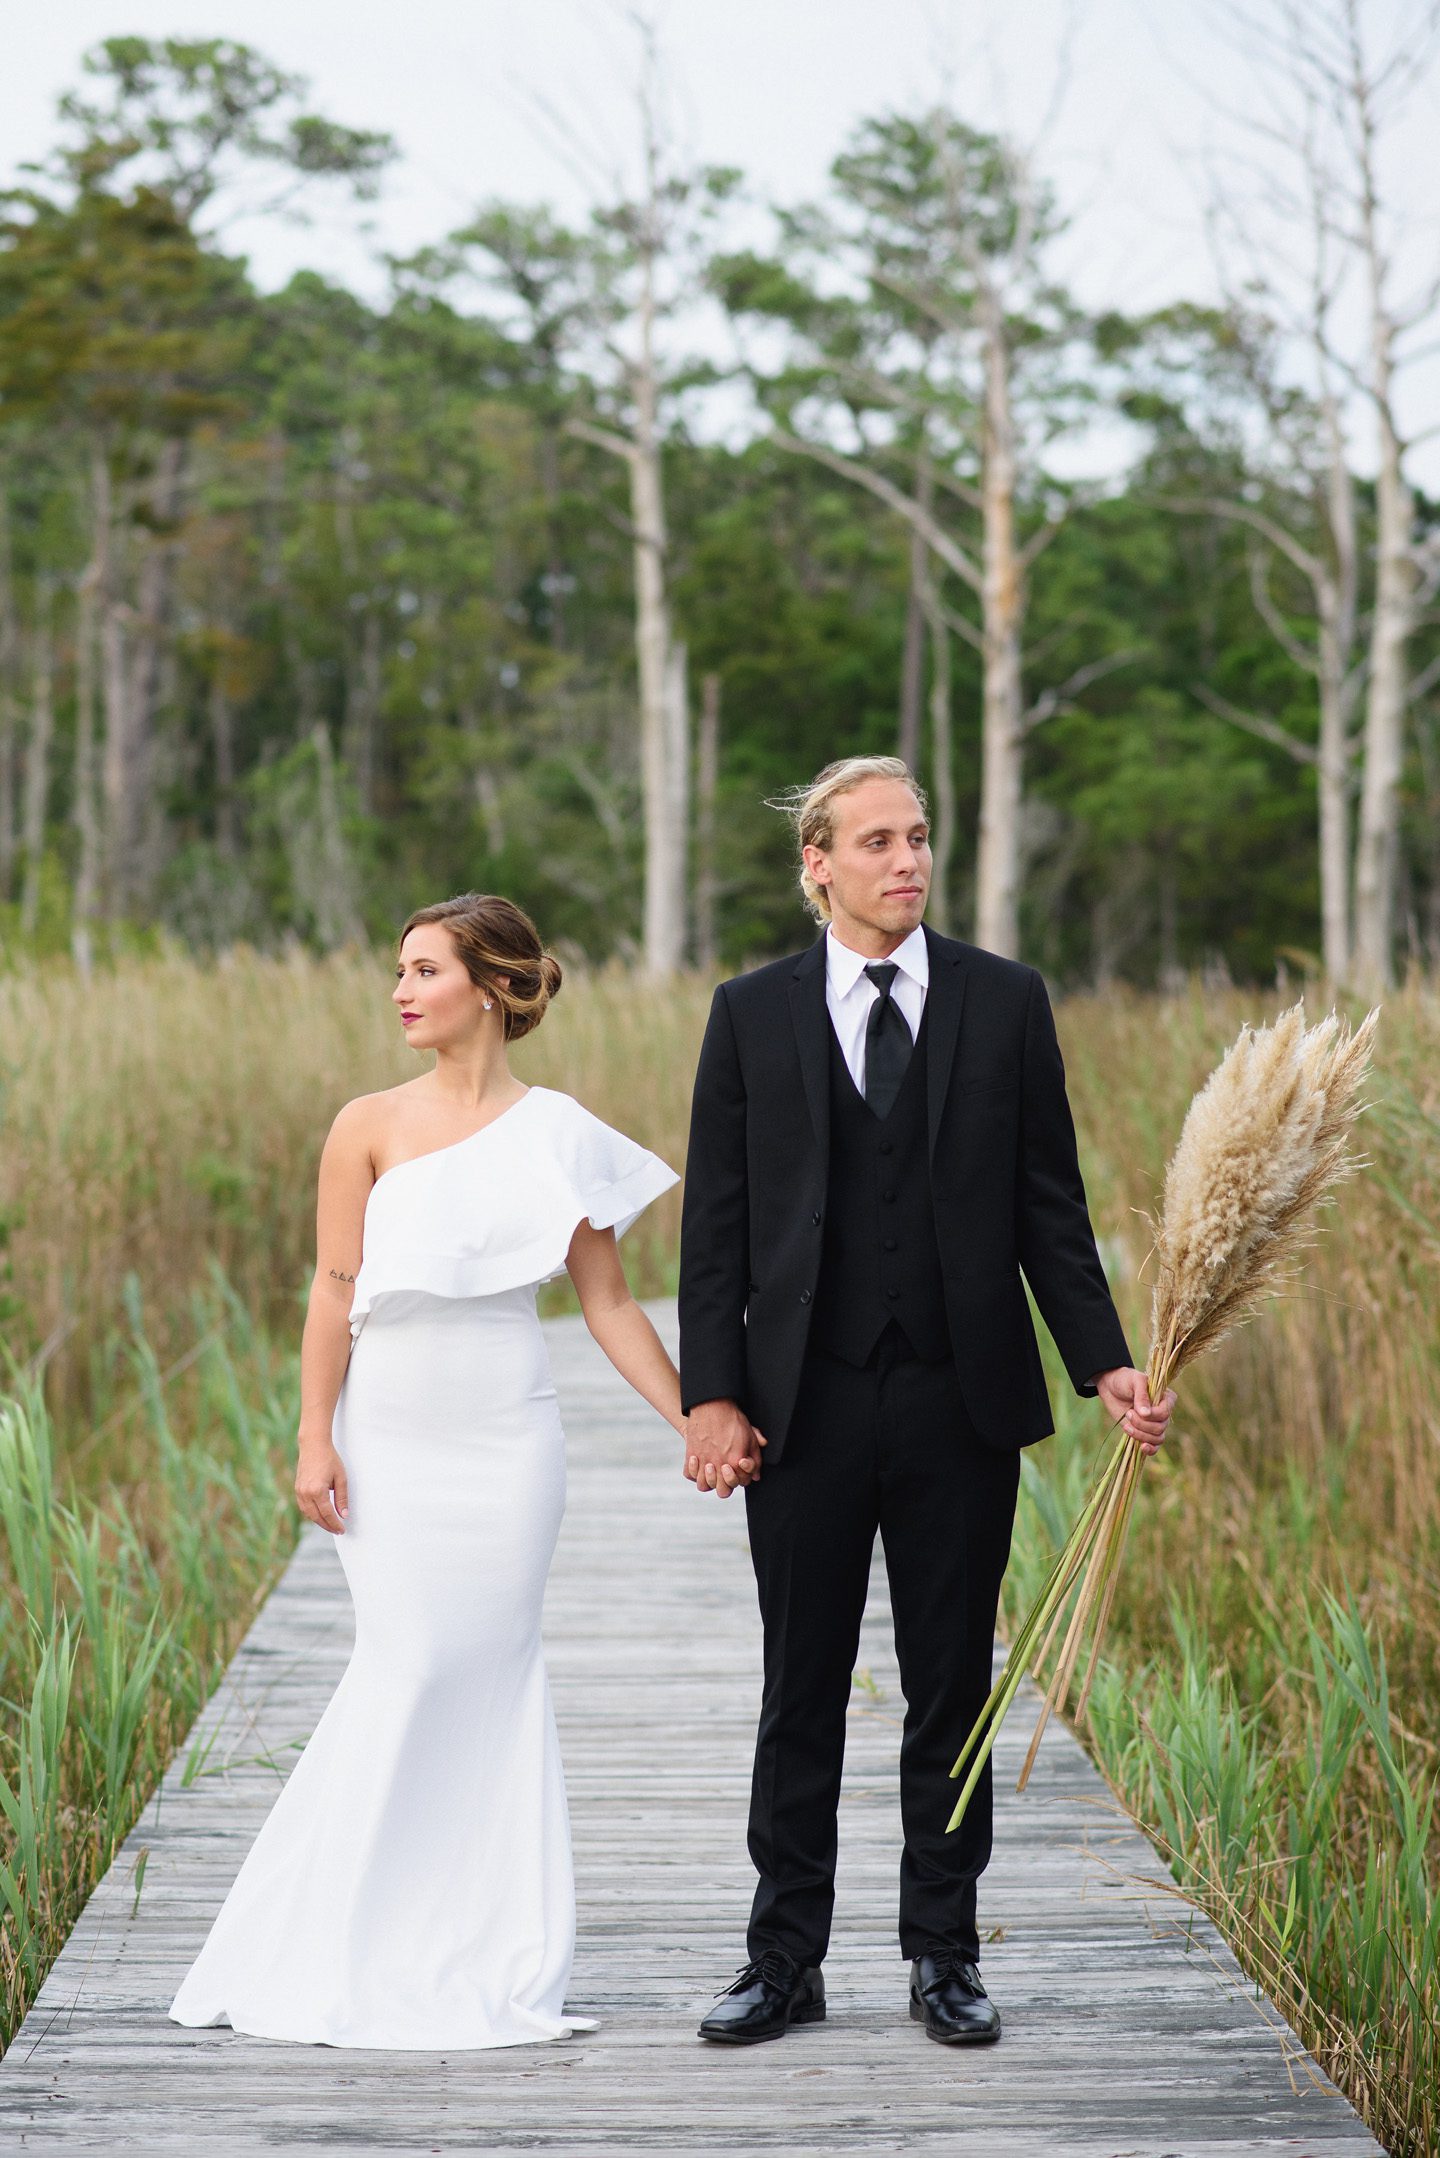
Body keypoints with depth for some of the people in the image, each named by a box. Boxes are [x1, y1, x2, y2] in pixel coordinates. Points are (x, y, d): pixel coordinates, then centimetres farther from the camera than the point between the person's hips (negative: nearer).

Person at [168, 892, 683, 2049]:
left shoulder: (557, 1134, 3)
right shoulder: (370, 1126, 2)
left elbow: (610, 1304, 6)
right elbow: (336, 1285, 0)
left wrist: (696, 1421, 2)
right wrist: (314, 1439, -6)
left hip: (509, 1440, 1)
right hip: (391, 1440, -1)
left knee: (490, 1672, 2)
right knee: (409, 1666, -5)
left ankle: (494, 1959, 11)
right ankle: (349, 1952, 7)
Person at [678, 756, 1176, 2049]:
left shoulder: (1006, 1001, 4)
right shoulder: (752, 1013, 3)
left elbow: (1050, 1204, 4)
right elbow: (717, 1222, 2)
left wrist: (1105, 1362, -5)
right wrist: (712, 1394, -5)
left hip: (961, 1404, 0)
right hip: (804, 1405, 0)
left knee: (952, 1689, 8)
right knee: (801, 1696, 7)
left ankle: (944, 1955, 19)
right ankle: (787, 1960, 16)